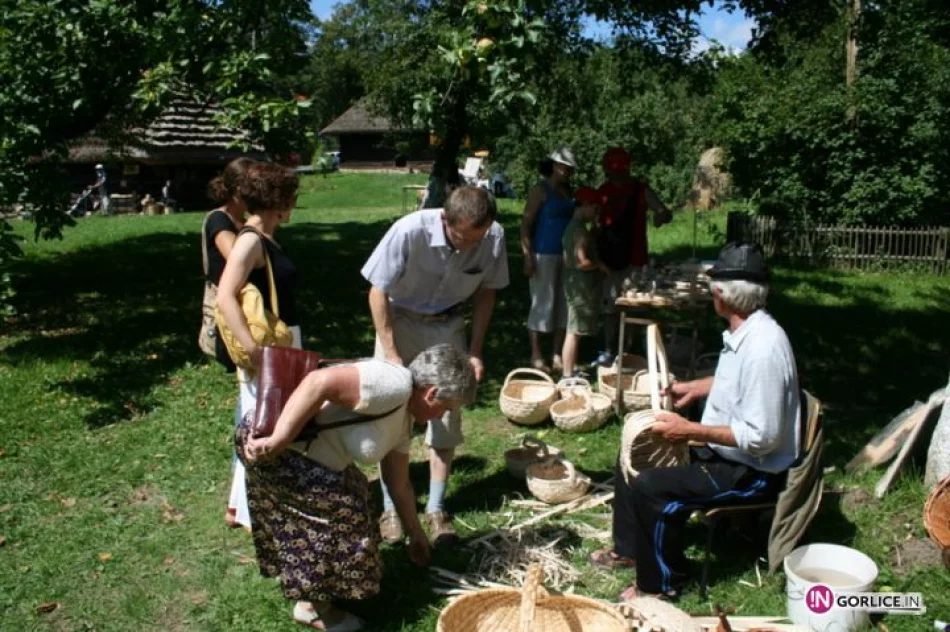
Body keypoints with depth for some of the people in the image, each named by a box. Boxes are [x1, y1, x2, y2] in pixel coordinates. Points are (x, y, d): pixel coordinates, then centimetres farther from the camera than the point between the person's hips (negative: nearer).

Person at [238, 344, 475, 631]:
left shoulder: (404, 419, 10)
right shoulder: (395, 384, -22)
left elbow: (399, 485, 21)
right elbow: (318, 382, -32)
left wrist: (415, 533, 29)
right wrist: (277, 442, -31)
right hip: (272, 450, -10)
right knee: (340, 512, -3)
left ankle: (309, 589, 36)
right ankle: (313, 607, 18)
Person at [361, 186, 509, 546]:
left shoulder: (494, 237, -22)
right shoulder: (410, 231, -31)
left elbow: (486, 291, -3)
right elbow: (378, 292, -18)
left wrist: (475, 351, -4)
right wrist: (391, 354, -18)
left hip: (448, 326, 2)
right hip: (399, 321, -2)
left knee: (447, 418, 3)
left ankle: (435, 508, 17)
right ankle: (391, 508, 16)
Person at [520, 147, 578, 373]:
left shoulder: (569, 190, 11)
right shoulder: (540, 190, -7)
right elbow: (526, 223, -10)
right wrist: (528, 257, -17)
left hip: (566, 254, 7)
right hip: (544, 255, -6)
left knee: (563, 304, 8)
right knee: (542, 304, -2)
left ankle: (557, 355, 17)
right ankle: (536, 356, 8)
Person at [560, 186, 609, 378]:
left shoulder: (572, 226, 13)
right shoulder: (580, 229, -18)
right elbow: (581, 262, -25)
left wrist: (597, 265, 14)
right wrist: (600, 265, -9)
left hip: (576, 285, 10)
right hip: (581, 286, -10)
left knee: (574, 331, 15)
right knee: (574, 331, -6)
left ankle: (570, 371, 24)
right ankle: (568, 375, -2)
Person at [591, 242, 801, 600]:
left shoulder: (763, 347, -31)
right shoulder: (742, 332, 0)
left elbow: (761, 438, -30)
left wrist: (689, 430, -26)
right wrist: (693, 388, 14)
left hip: (753, 472, -10)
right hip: (725, 451, 10)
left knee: (649, 487, -21)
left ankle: (660, 584, 1)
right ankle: (628, 549, 27)